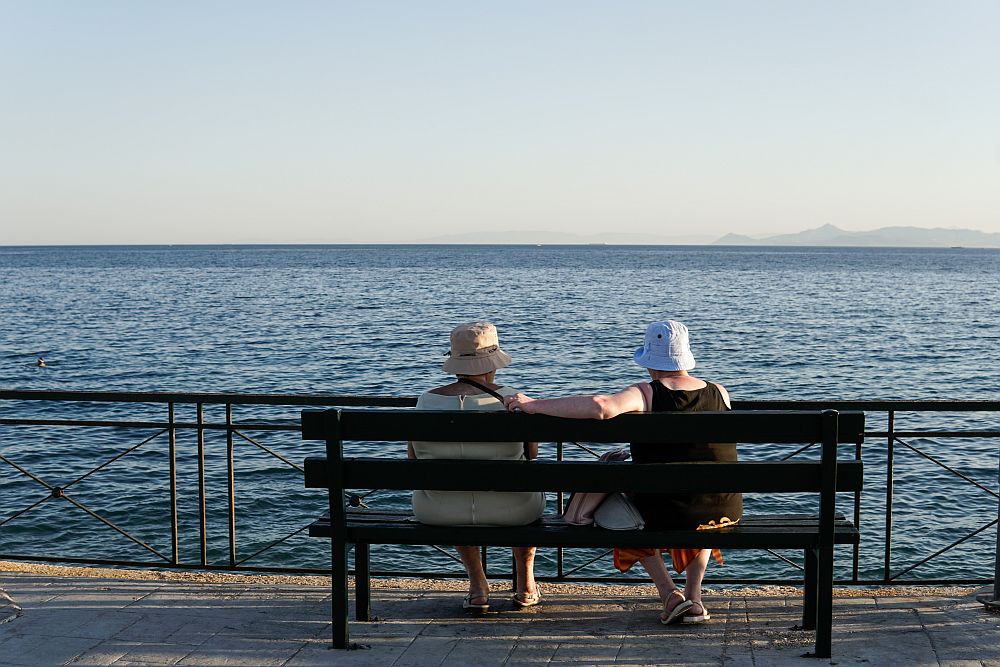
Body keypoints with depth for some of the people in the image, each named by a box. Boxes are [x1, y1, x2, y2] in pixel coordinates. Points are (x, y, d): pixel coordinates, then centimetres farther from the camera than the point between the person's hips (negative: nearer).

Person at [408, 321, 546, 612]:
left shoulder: (427, 401, -10)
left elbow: (414, 456, 4)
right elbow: (531, 452, -1)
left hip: (439, 512, 2)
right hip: (507, 512, -1)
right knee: (531, 491, 36)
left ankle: (477, 584, 36)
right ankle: (526, 585, 44)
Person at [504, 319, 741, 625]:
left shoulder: (645, 394, -14)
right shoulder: (721, 392, 0)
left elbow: (601, 407, -33)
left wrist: (535, 404, -23)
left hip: (665, 513, -3)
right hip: (725, 513, 3)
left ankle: (670, 595, 16)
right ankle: (694, 595, 27)